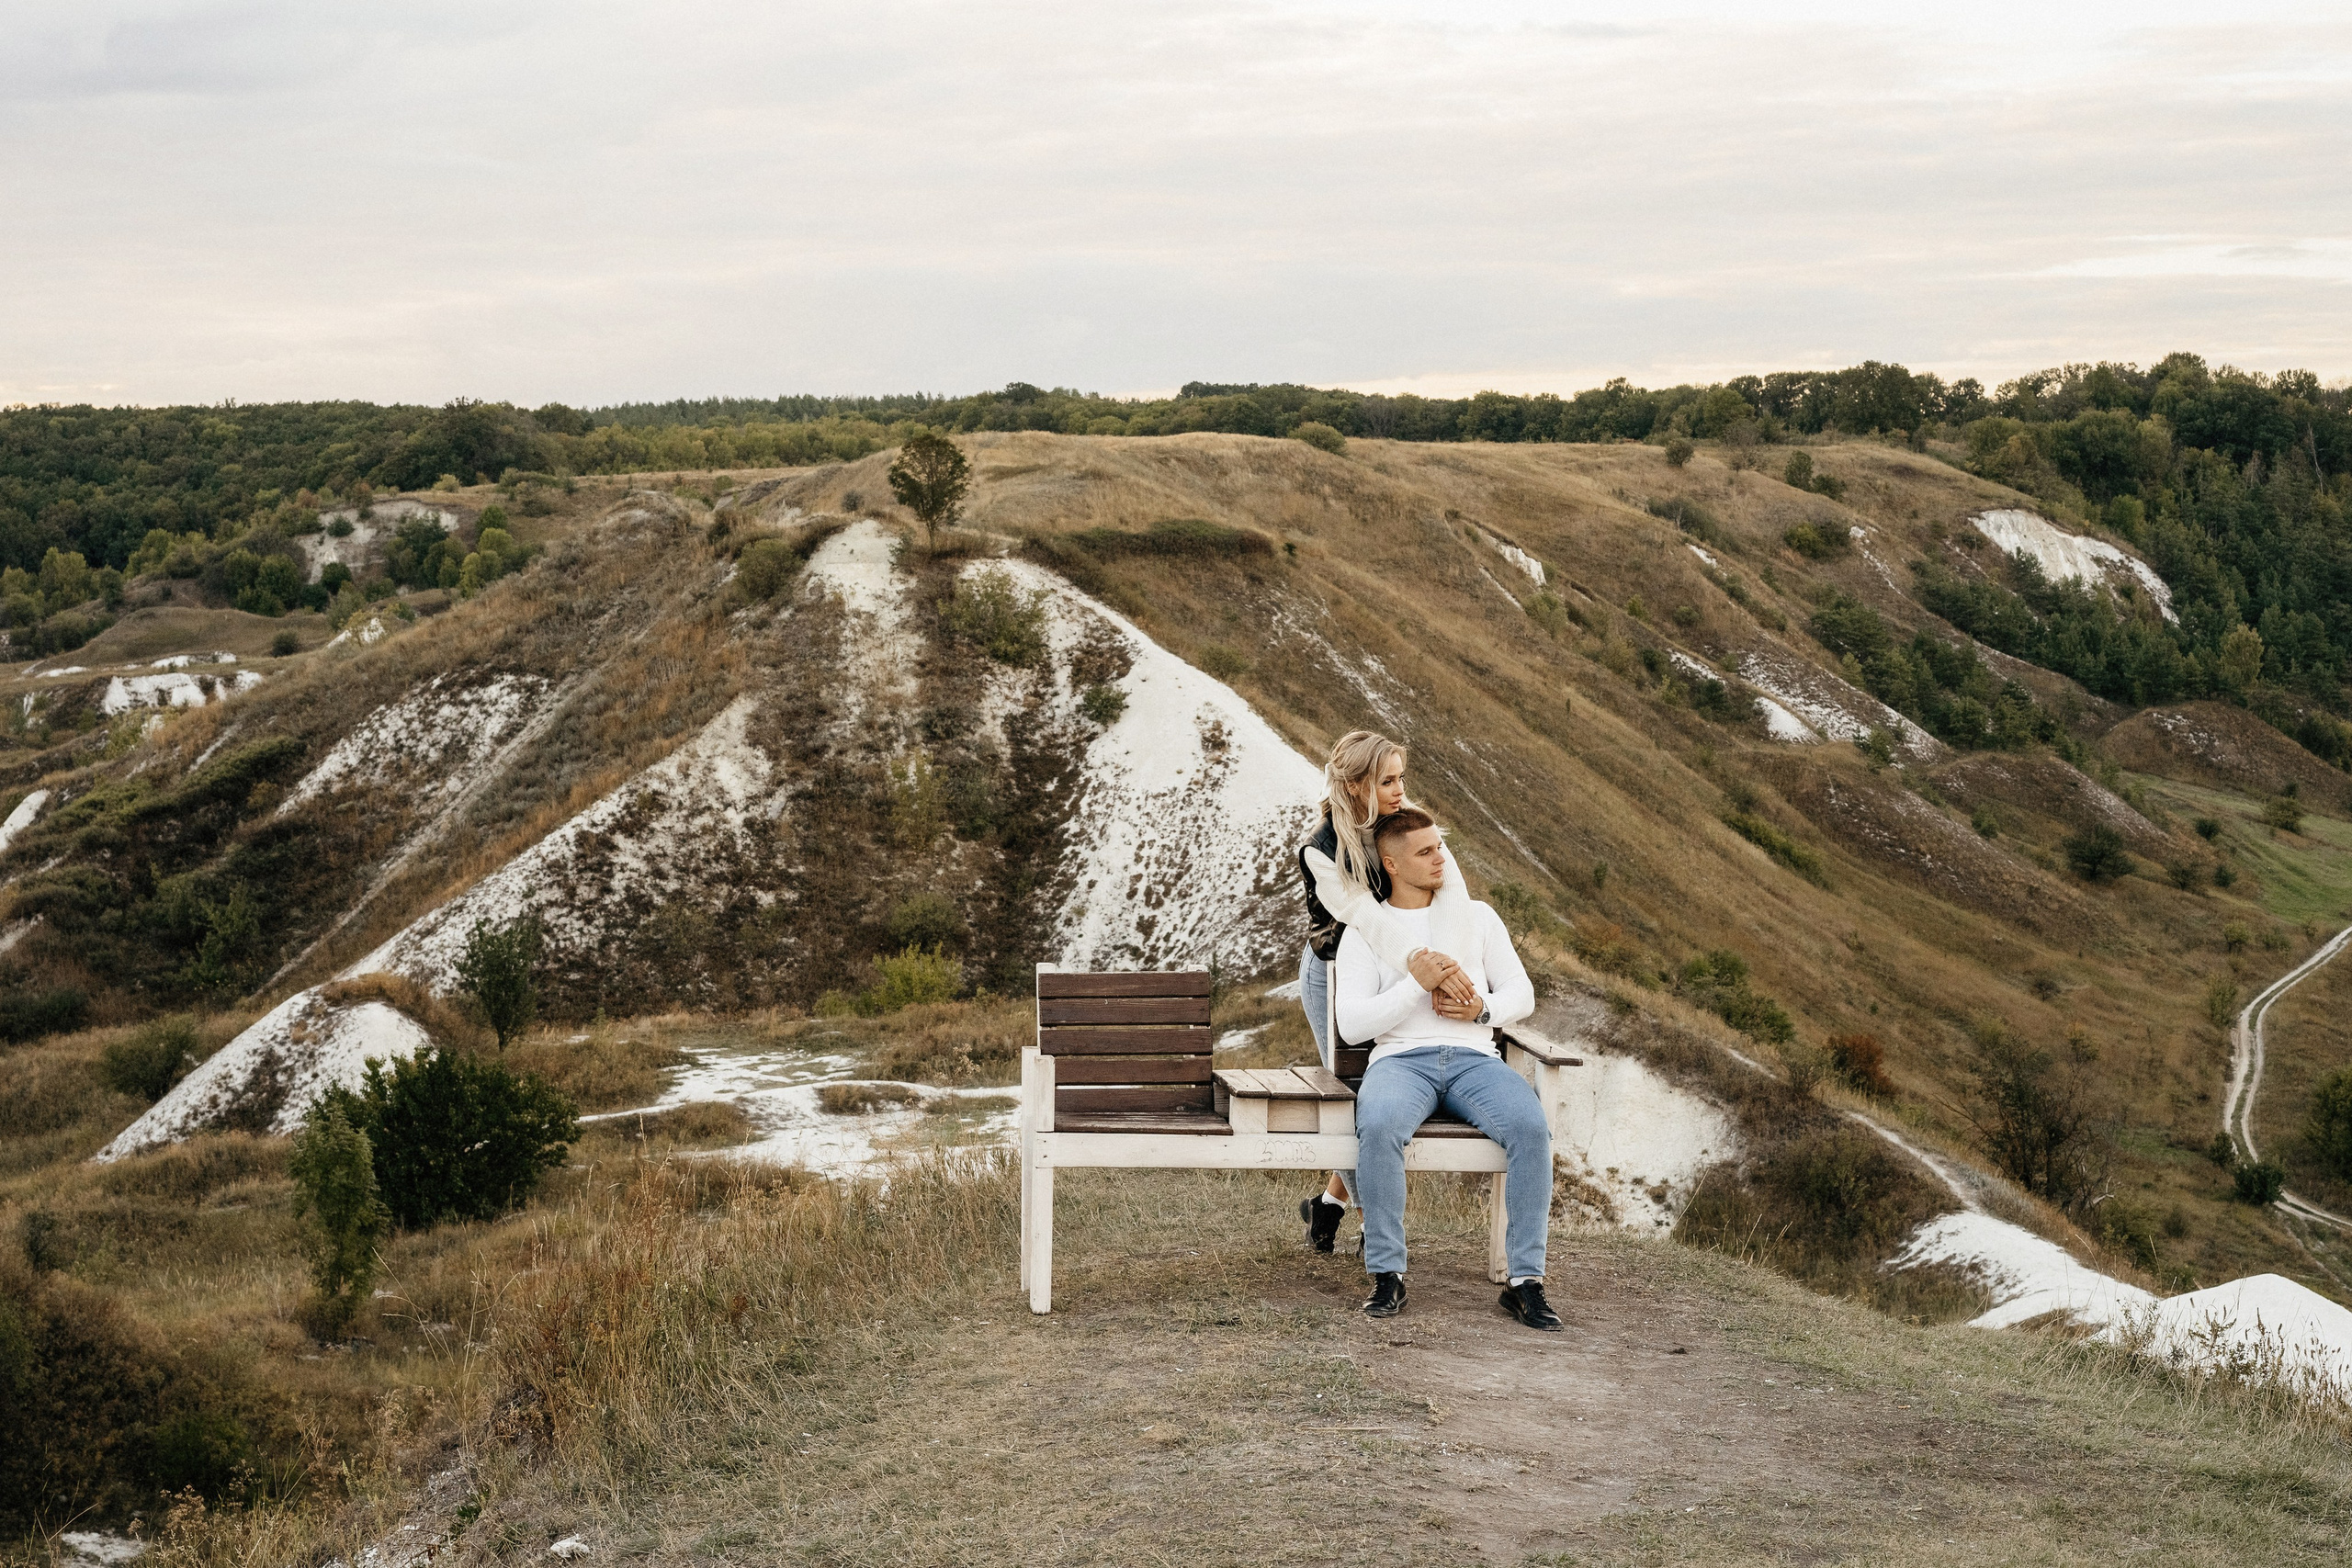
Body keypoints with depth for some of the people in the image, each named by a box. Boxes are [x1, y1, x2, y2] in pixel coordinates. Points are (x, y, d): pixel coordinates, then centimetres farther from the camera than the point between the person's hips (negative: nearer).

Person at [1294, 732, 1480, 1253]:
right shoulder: (1322, 852, -20)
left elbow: (1450, 886, -20)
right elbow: (1364, 914, -34)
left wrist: (1444, 959, -38)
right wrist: (1417, 958, -52)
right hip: (1334, 976, -5)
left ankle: (1329, 1202, 25)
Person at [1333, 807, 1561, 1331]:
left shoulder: (1477, 915, 20)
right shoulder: (1364, 931, 11)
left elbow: (1522, 993, 18)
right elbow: (1352, 1024, -1)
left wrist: (1483, 1008, -5)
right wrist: (1418, 983, -11)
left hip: (1474, 1057, 2)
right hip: (1401, 1057, -2)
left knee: (1531, 1127, -31)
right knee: (1379, 1128, -38)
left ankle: (1525, 1279, -24)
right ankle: (1387, 1274, -24)